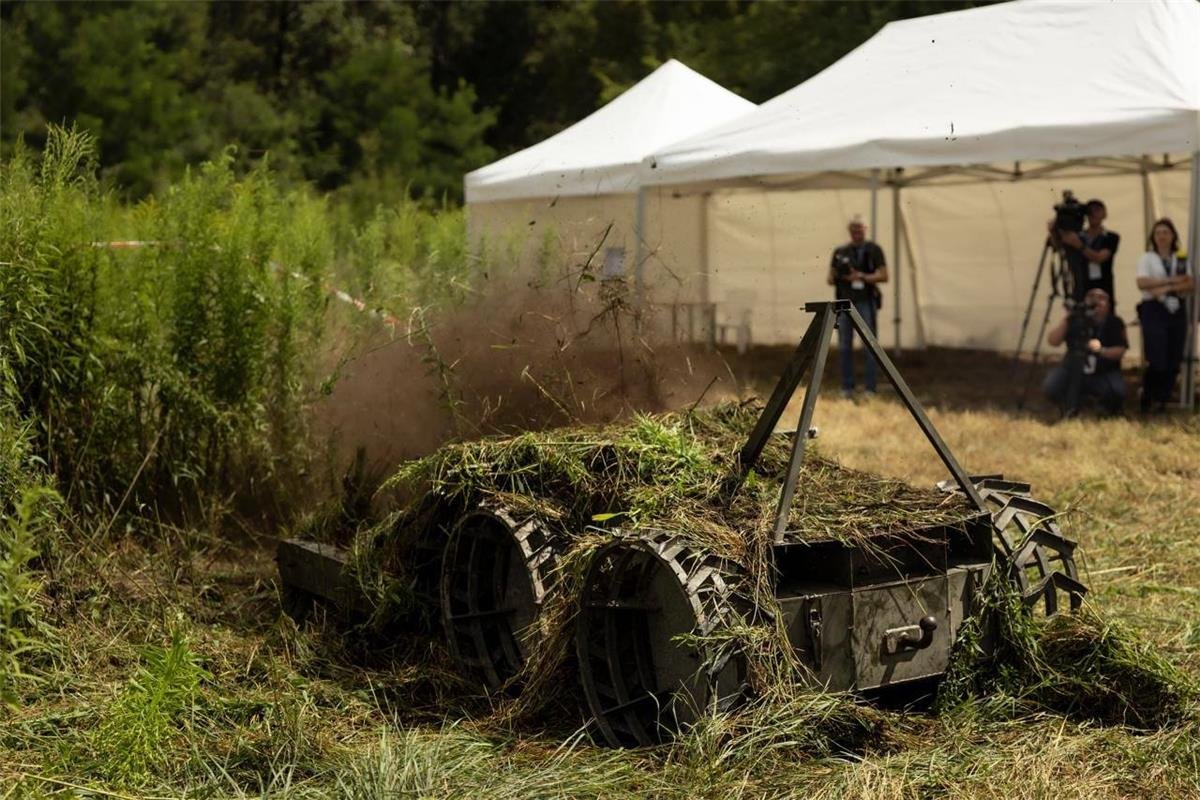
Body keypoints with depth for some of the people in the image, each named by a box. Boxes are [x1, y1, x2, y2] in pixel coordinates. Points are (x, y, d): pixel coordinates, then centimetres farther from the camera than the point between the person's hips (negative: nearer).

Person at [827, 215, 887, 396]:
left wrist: (861, 277, -21)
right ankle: (847, 387, 11)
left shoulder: (873, 250, 1)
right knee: (844, 346, 3)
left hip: (866, 302, -3)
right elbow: (831, 279, 13)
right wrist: (834, 278, -11)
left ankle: (870, 388, 0)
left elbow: (884, 276, -7)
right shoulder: (840, 252, 12)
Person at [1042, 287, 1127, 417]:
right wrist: (1065, 320, -26)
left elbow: (1120, 351, -13)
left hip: (1104, 373, -1)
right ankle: (1070, 407, 5)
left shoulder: (1115, 323, -6)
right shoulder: (1076, 319, -5)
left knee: (1117, 391, -31)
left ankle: (1108, 405, 7)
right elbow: (1052, 342, -13)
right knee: (1050, 386, -27)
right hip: (1072, 370, 1)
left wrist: (1101, 350, -31)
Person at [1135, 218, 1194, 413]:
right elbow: (1142, 283, -12)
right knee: (1157, 360, -12)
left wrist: (1168, 289, -14)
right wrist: (1172, 280, -12)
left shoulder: (1182, 259, 13)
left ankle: (1161, 401, 14)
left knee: (1173, 360, 2)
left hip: (1177, 310, 4)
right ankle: (1147, 400, 6)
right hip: (1154, 310, -4)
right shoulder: (1147, 258, 4)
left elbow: (1191, 286, 1)